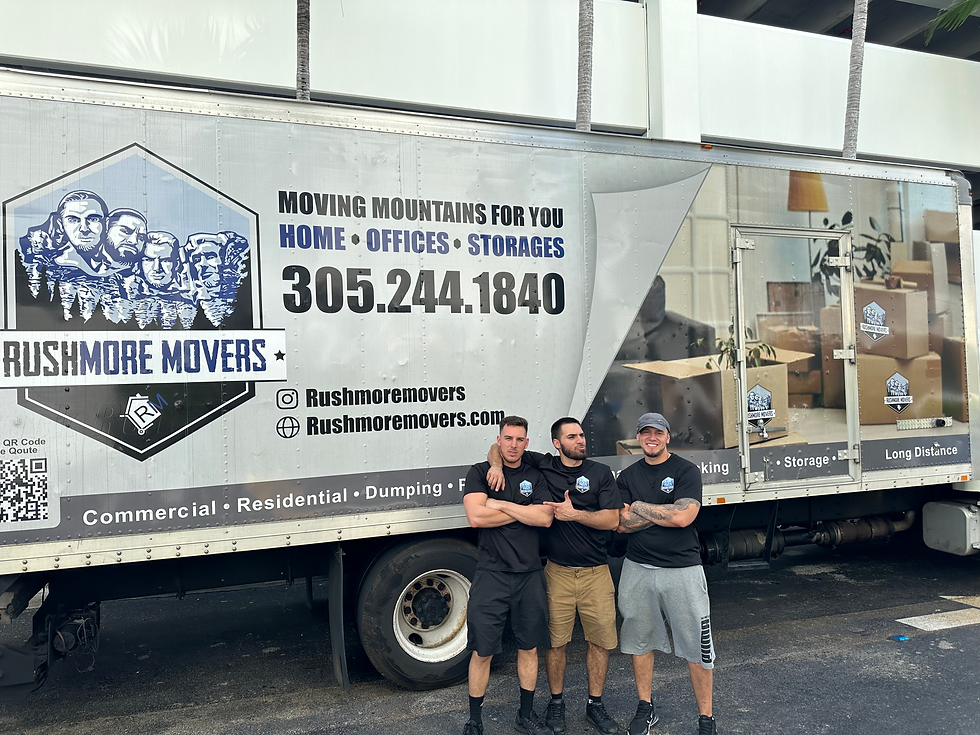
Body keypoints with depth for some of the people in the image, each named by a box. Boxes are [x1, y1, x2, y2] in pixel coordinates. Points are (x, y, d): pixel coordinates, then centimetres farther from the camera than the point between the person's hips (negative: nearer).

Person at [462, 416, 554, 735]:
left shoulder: (536, 476, 8)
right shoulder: (480, 473, 1)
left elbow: (545, 518, -7)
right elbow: (476, 517, -14)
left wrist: (501, 505, -10)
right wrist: (523, 512, -8)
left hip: (530, 576, 3)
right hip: (491, 575, -3)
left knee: (529, 648, 13)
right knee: (482, 652, 3)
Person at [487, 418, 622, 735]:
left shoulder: (600, 473, 2)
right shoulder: (543, 466, 0)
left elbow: (612, 520, -5)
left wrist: (574, 514, -14)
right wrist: (497, 465, -15)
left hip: (595, 572, 1)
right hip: (558, 572, -1)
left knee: (601, 640, 7)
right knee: (555, 641, 5)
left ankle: (595, 704, 24)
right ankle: (556, 702, 25)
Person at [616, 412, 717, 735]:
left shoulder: (686, 471, -4)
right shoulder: (628, 476, 8)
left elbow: (684, 517, -18)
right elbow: (621, 524, -3)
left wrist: (641, 508, -8)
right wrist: (666, 513, -11)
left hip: (682, 568, -3)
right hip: (638, 569, 4)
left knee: (696, 646, 1)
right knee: (640, 641, 13)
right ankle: (645, 708, 29)